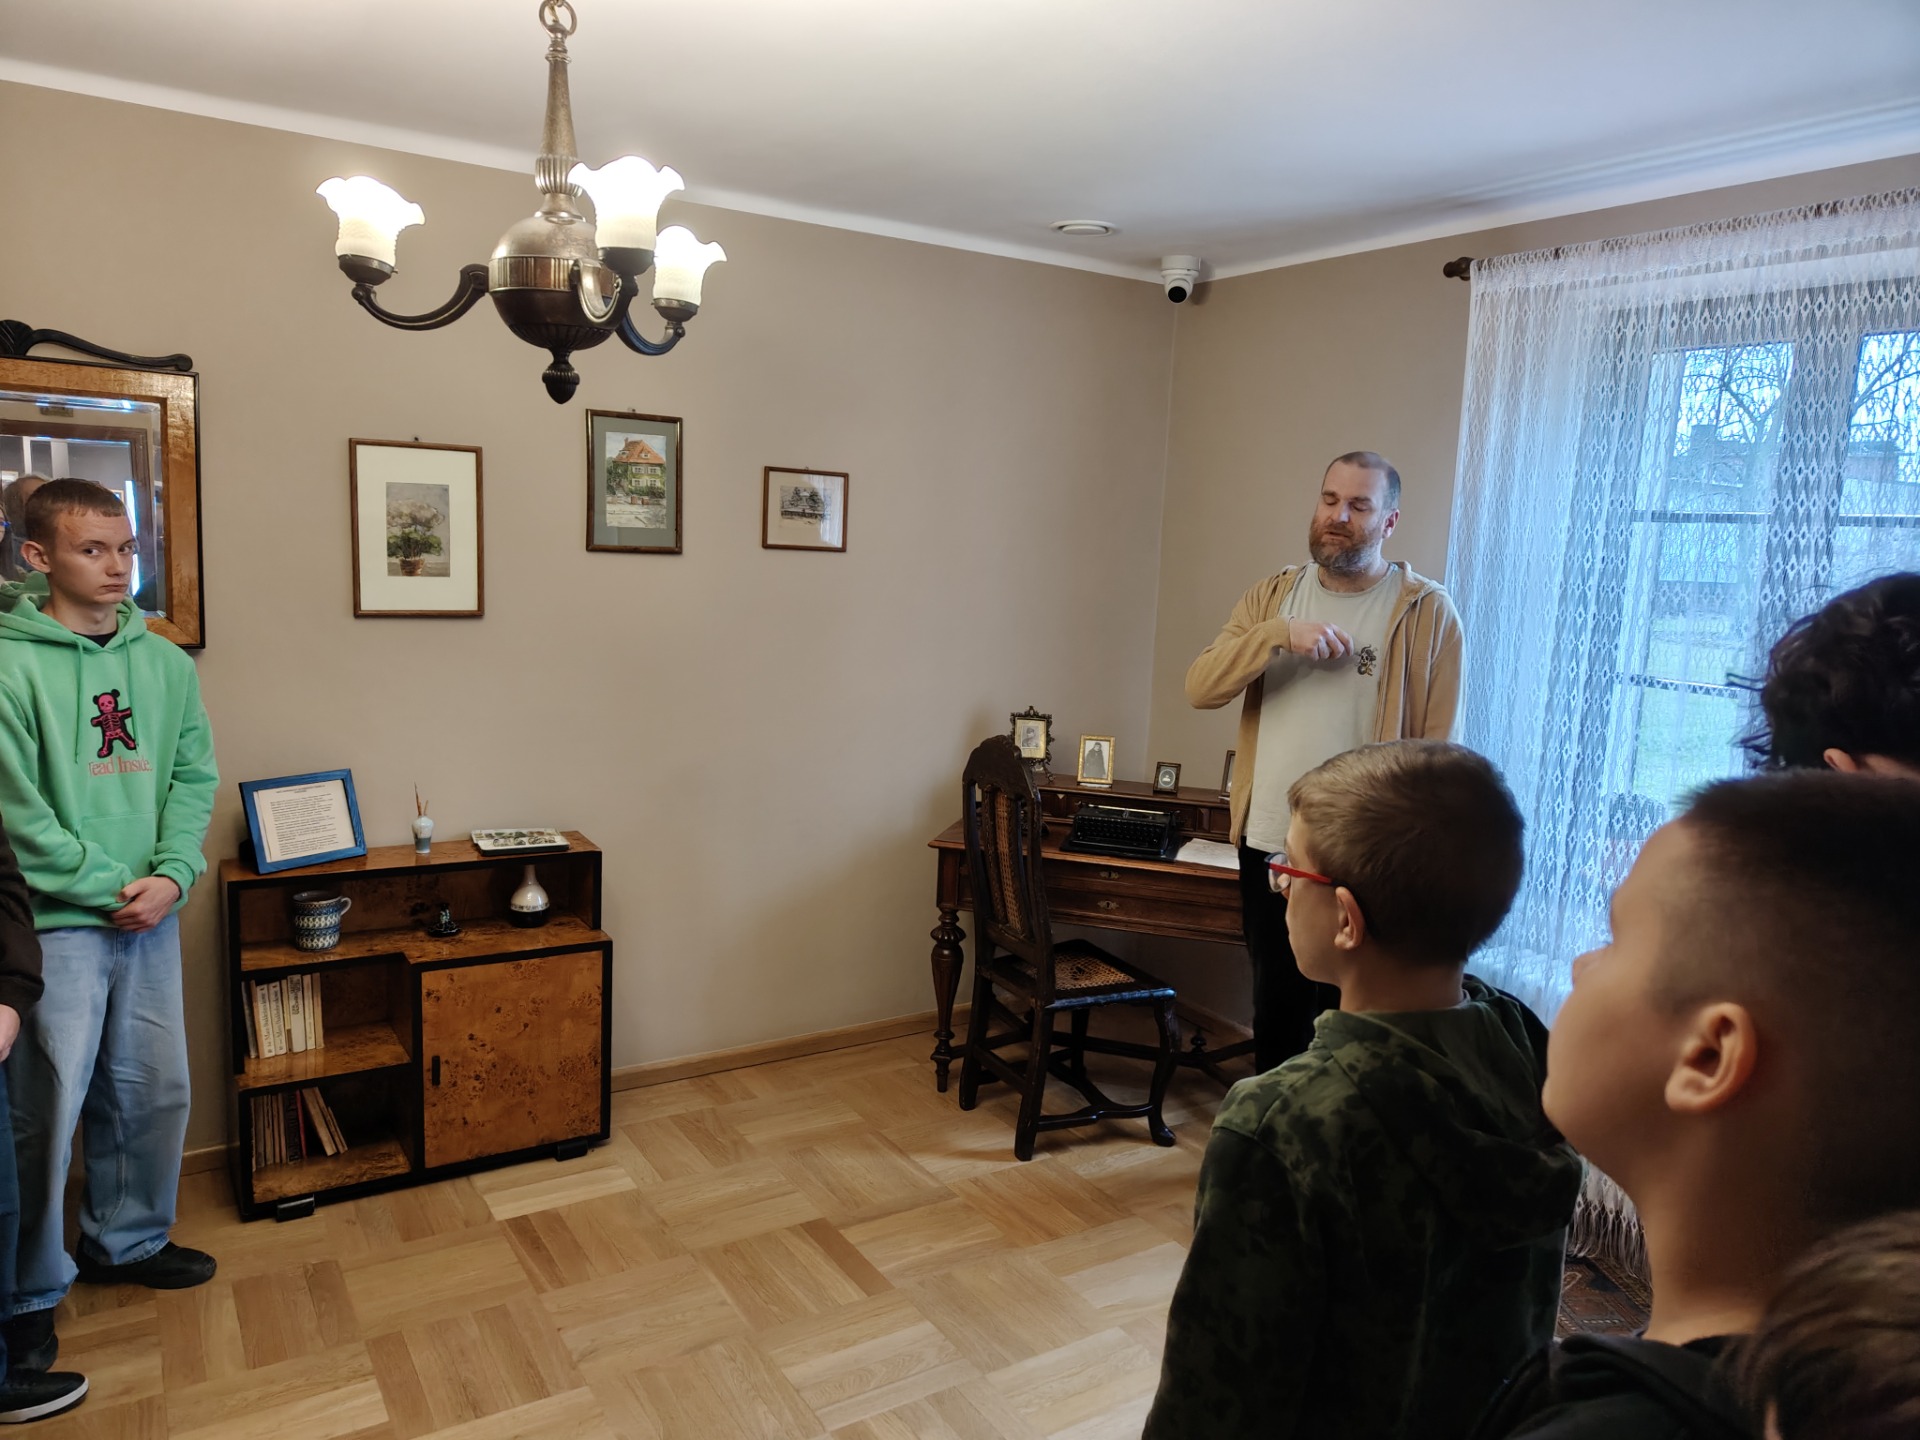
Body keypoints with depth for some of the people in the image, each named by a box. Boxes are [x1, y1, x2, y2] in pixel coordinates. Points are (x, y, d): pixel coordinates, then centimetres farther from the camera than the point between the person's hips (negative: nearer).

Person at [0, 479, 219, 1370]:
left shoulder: (165, 663, 6)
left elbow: (192, 778, 6)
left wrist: (171, 875, -8)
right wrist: (109, 888, -14)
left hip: (150, 918, 5)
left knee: (154, 1092, 15)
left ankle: (126, 1239, 35)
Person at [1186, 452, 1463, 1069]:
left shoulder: (1427, 611, -4)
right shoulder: (1273, 596, 7)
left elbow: (1435, 751, -6)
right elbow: (1200, 687, -6)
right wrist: (1280, 634, -19)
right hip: (1269, 844, 4)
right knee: (1275, 1006, 17)